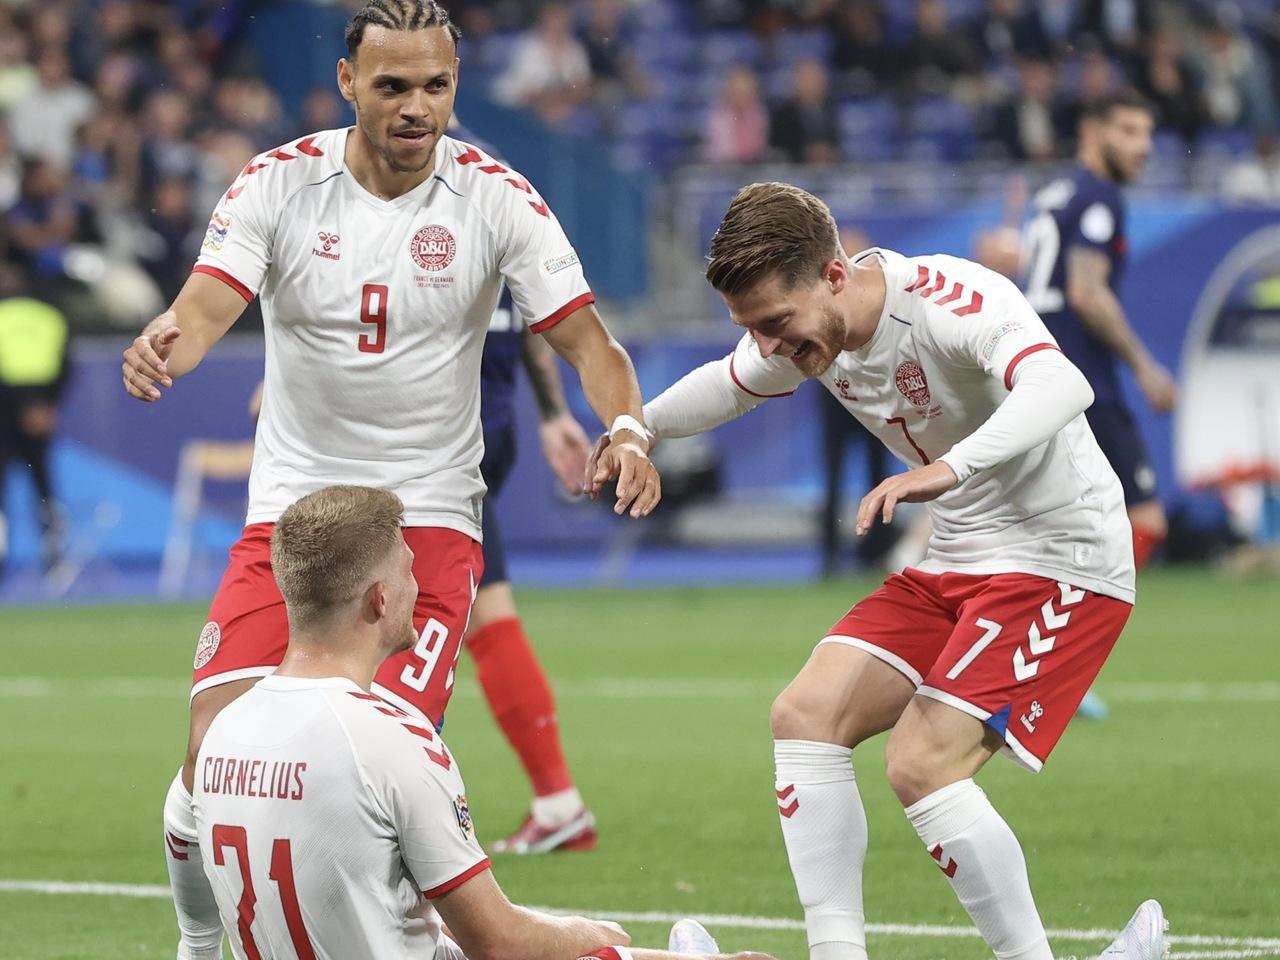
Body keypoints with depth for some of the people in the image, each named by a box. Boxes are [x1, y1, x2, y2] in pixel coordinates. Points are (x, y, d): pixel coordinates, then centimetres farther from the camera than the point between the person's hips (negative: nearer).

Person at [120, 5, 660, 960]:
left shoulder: (494, 197, -6)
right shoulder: (279, 183, -5)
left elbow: (588, 342, -6)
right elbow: (204, 310, -17)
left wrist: (626, 427, -27)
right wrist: (163, 344, -41)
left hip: (430, 518, -1)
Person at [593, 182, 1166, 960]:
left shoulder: (950, 300, -26)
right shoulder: (810, 328, 0)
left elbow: (1062, 386, -45)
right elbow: (730, 385, 24)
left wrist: (949, 468, -59)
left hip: (1060, 561, -9)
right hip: (955, 561, 9)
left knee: (923, 765, -21)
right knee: (807, 715, -5)